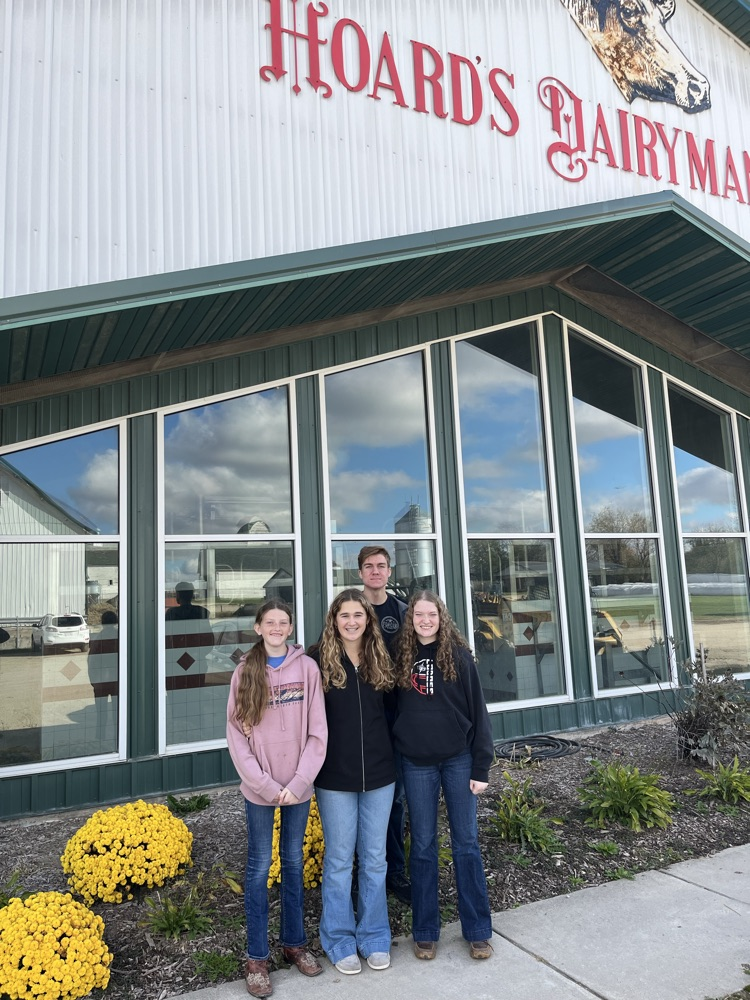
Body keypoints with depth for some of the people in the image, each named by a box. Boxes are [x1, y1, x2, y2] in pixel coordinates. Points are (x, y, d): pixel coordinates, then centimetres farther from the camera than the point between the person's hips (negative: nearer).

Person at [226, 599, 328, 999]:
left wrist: (299, 781, -11)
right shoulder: (245, 671, -3)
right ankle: (257, 958, 22)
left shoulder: (307, 667, -3)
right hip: (259, 788, -1)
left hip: (299, 785, 1)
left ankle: (294, 941, 32)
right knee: (259, 867, 8)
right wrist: (265, 784, -12)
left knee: (294, 862, 15)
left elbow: (317, 731, -3)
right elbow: (236, 734, -5)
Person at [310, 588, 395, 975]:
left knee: (375, 859, 14)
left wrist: (392, 759, 5)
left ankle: (374, 937, 30)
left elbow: (389, 710, 10)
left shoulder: (380, 659, 2)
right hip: (335, 776, -3)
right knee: (339, 860, 10)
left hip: (378, 774, 3)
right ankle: (339, 940, 27)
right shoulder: (320, 659, -9)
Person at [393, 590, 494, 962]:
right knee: (423, 845, 10)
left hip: (458, 759, -1)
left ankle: (478, 931, 21)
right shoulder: (402, 657, 0)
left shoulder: (458, 655, -5)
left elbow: (477, 711, -4)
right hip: (416, 763, 1)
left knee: (466, 843, 8)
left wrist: (481, 767, -6)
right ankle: (425, 932, 24)